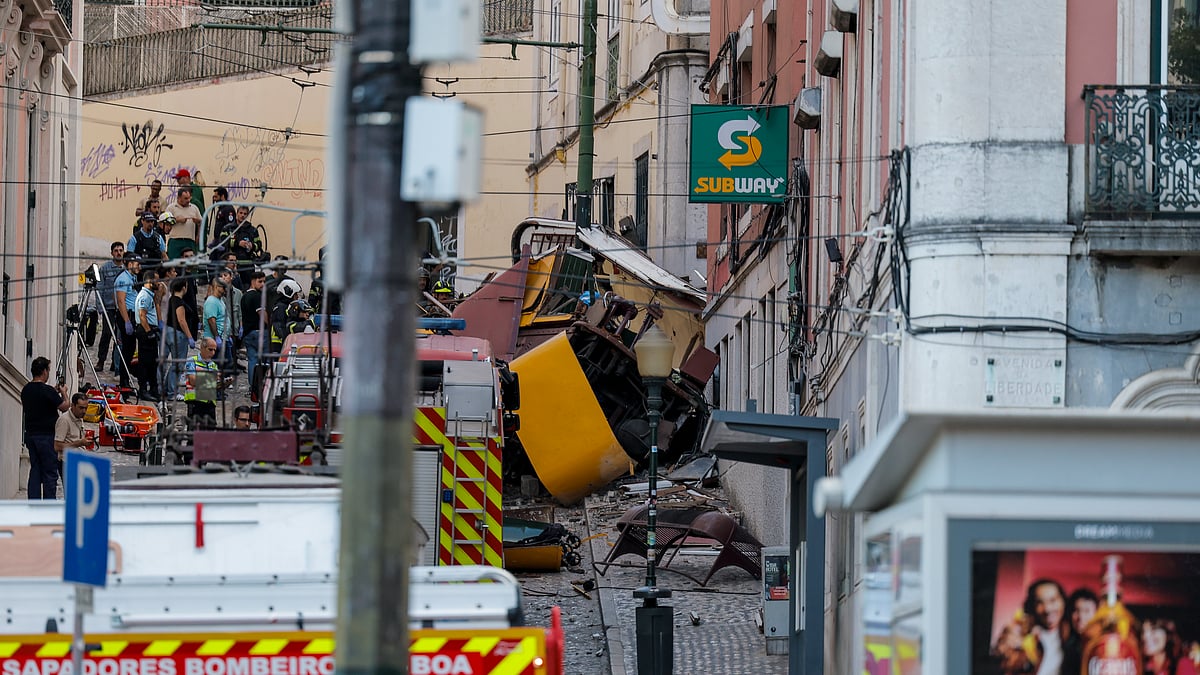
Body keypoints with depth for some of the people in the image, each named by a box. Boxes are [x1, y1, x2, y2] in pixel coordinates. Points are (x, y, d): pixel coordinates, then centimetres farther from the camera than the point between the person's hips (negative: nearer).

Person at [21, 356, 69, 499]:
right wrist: (63, 393, 11)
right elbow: (64, 406, -10)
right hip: (46, 436, -7)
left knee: (35, 470, 10)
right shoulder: (47, 391, -17)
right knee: (50, 473, -2)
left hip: (31, 434, 7)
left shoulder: (26, 390, 7)